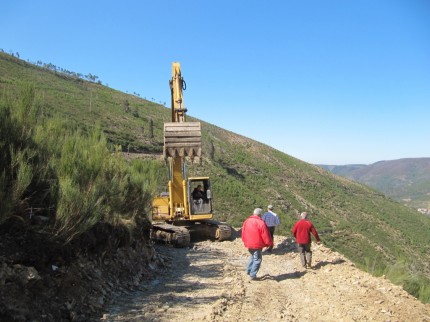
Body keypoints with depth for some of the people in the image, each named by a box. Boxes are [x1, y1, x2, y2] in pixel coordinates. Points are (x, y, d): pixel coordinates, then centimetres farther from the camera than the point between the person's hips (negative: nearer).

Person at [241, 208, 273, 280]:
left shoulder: (247, 221, 3)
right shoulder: (261, 223, -17)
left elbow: (243, 233, 10)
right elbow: (265, 235, -14)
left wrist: (245, 242, 21)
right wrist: (269, 243, 0)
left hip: (248, 244, 6)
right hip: (257, 245, -6)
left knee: (253, 256, 27)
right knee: (257, 259, 6)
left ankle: (248, 270, 26)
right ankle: (252, 275, 7)